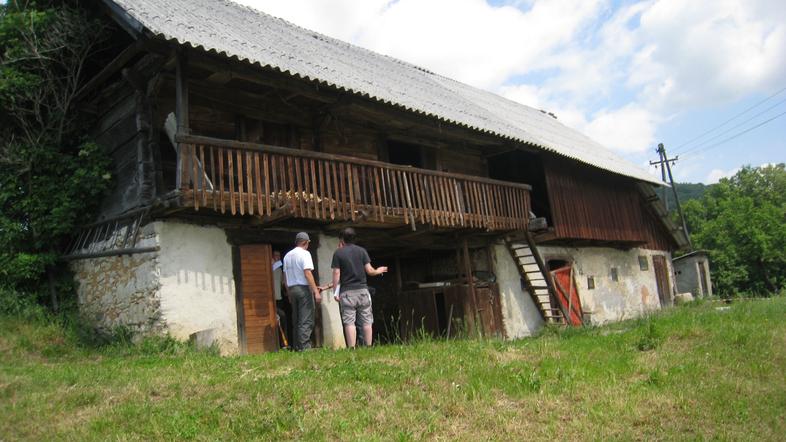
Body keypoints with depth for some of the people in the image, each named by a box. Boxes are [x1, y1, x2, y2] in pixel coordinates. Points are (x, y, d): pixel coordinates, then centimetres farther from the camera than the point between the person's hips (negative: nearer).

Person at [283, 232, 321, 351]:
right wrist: (316, 291, -18)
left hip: (292, 289, 7)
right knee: (306, 321, -6)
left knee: (296, 321, 12)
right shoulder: (304, 253, -7)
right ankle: (304, 347, -11)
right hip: (303, 288, -7)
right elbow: (307, 273, -17)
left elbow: (285, 276, 15)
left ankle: (296, 347, 13)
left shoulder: (287, 255, 14)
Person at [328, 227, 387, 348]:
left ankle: (352, 348, -7)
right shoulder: (362, 250, 6)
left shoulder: (338, 253, 1)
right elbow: (369, 271, 2)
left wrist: (335, 292, 0)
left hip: (347, 292, -2)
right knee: (366, 321, 6)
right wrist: (379, 271, 23)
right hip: (362, 289, 2)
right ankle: (368, 347, 5)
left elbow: (336, 274, -4)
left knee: (349, 322, -2)